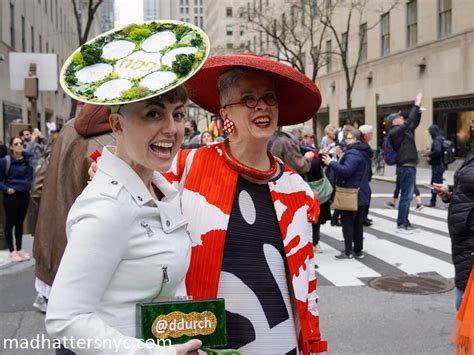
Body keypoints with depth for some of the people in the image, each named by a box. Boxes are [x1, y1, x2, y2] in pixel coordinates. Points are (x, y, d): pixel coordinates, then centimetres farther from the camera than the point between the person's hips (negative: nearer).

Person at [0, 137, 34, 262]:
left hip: (24, 195, 4)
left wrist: (29, 185, 4)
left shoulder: (27, 159, 1)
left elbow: (30, 175, 16)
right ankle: (12, 251, 14)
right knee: (10, 223, 5)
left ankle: (19, 249, 23)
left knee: (20, 222, 13)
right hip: (10, 196, -4)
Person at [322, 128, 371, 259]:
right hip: (361, 193, 10)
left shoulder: (353, 153, -19)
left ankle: (348, 252, 0)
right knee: (357, 222, 13)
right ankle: (358, 250, 19)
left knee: (347, 221, -2)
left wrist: (331, 163, -19)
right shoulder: (363, 152, 15)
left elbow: (346, 170, -27)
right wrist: (341, 159, 18)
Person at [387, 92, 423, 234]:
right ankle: (401, 225, 0)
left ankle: (404, 222, 21)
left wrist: (419, 110, 11)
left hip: (410, 167, 10)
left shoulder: (404, 130, 15)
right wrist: (416, 104, -14)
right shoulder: (395, 131, -11)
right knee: (406, 196, -6)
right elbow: (409, 121, -20)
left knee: (407, 196, 14)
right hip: (405, 168, -10)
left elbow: (415, 123, 26)